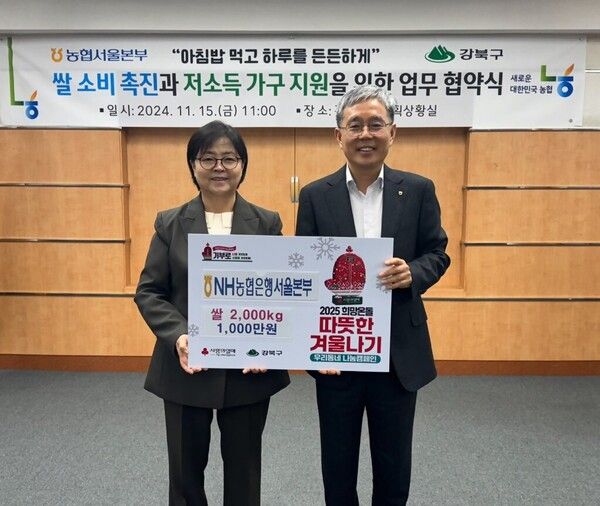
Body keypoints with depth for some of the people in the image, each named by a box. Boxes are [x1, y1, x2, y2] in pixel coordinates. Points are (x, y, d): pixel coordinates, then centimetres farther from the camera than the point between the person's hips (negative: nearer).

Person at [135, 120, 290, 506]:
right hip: (186, 369, 1)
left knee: (244, 468, 17)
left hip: (250, 368, 0)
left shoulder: (267, 223, 1)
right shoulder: (170, 224, 1)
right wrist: (177, 336, -16)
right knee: (185, 468, 17)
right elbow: (149, 292, 0)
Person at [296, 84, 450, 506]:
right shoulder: (315, 196, -2)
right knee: (337, 463, 18)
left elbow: (438, 254, 3)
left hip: (399, 351, 1)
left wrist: (412, 274, -20)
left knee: (394, 465, 17)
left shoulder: (418, 190, 0)